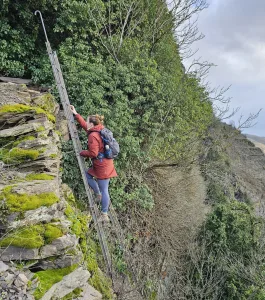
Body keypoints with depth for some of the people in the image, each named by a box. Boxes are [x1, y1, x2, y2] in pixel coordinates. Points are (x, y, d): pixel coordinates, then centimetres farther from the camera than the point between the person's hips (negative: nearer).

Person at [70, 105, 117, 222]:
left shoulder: (93, 136, -20)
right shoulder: (100, 130, 8)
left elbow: (93, 153, -22)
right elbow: (85, 126, 22)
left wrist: (82, 153, -4)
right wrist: (76, 114, 25)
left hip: (102, 166, -9)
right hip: (106, 164, 9)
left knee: (104, 190, 0)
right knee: (87, 175, 23)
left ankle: (104, 215, 12)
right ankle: (98, 195, 30)